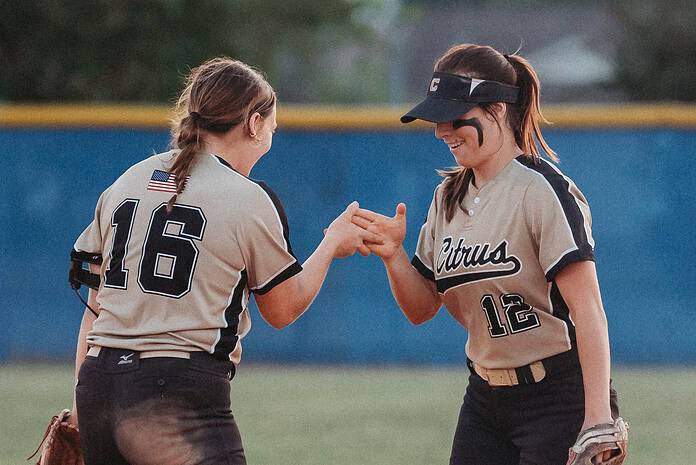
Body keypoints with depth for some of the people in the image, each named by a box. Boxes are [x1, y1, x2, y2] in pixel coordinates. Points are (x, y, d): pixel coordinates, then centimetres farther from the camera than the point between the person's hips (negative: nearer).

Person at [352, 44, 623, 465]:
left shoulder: (544, 189, -14)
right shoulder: (449, 197, 10)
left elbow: (588, 310, -20)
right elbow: (421, 309, 13)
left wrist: (598, 415, -27)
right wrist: (393, 255, -7)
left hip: (558, 398, -7)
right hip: (485, 396, 7)